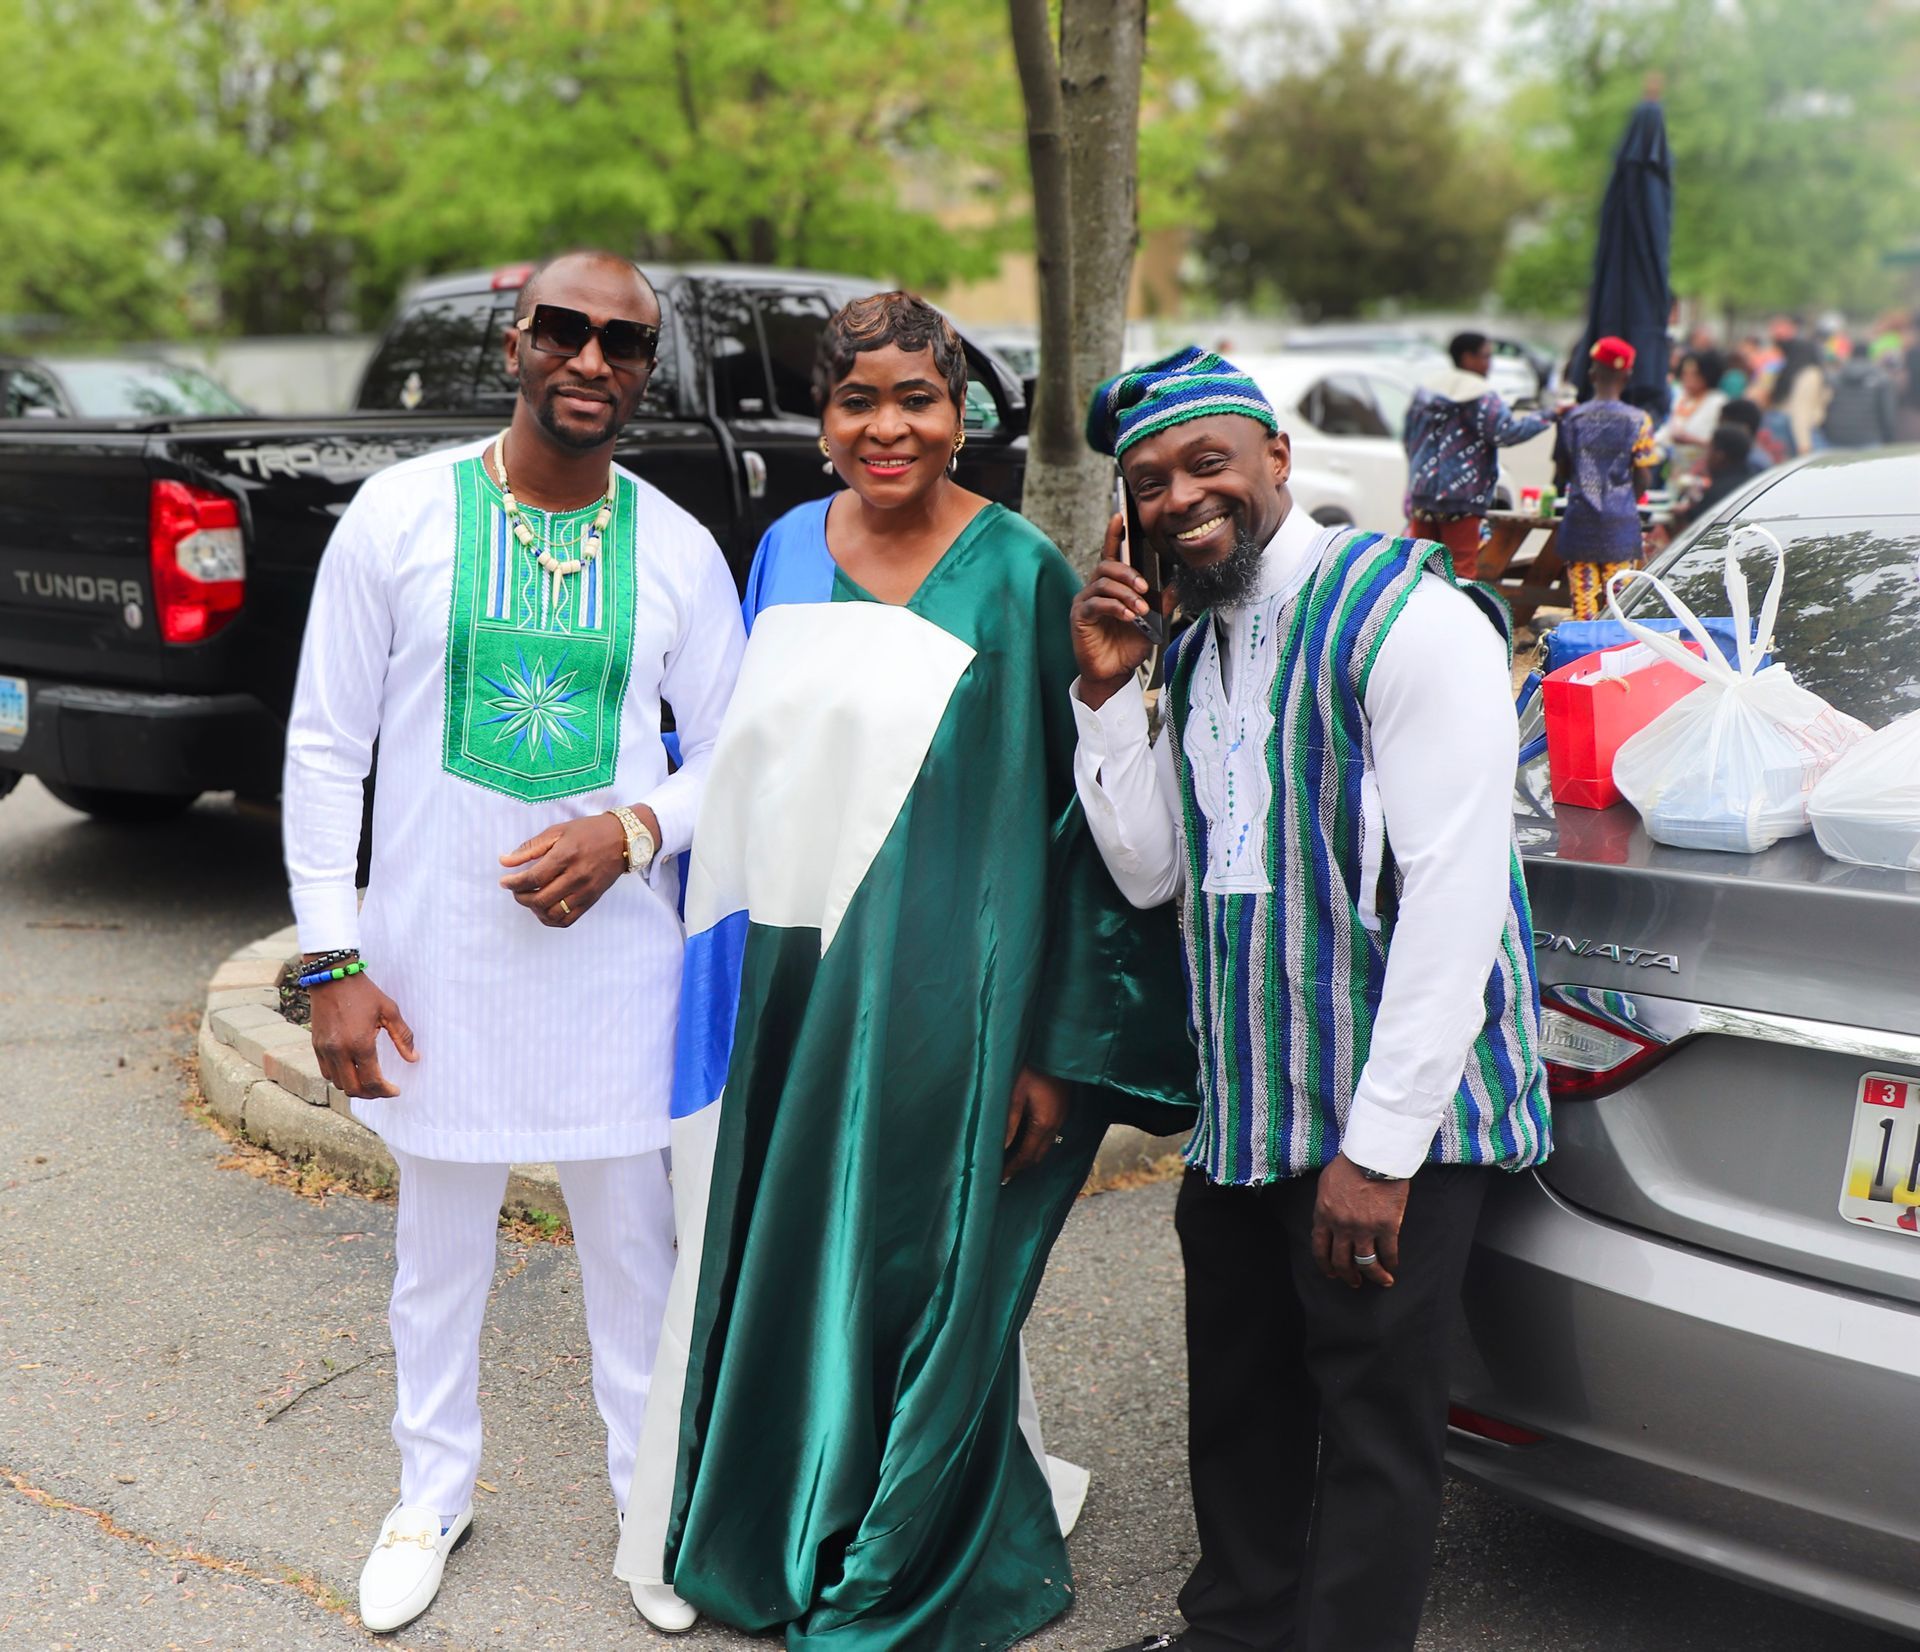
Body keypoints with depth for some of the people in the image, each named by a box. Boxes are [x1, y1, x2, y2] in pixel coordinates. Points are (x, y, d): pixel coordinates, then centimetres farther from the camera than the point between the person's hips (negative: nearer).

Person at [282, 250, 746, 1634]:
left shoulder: (678, 551, -2)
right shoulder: (403, 512, -6)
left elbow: (732, 752, 5)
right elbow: (327, 747, -4)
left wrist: (634, 829, -15)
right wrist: (333, 961, -8)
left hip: (613, 951, 1)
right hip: (436, 947, -1)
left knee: (635, 1237, 13)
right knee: (441, 1242, 15)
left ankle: (654, 1501, 34)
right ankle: (435, 1493, 38)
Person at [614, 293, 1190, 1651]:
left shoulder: (1019, 574, -7)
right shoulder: (786, 554, 8)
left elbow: (1072, 820, -9)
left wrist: (1058, 1050, -12)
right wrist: (726, 970, 13)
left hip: (934, 997, -5)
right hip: (786, 982, 5)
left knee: (912, 1276, 6)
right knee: (773, 1265, 14)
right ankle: (751, 1537, 37)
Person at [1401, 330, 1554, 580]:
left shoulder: (1427, 393, 16)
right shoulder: (1481, 395, -7)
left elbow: (1409, 440, 20)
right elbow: (1505, 432, -16)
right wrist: (1548, 416, -8)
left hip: (1421, 492, 7)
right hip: (1461, 495, -7)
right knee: (1462, 568, -5)